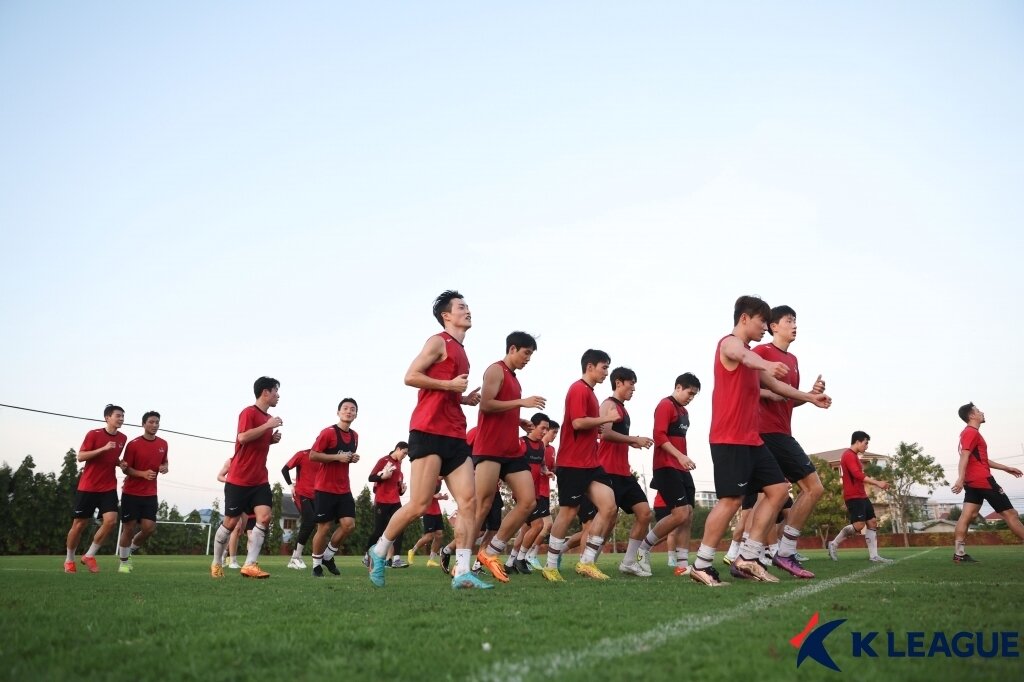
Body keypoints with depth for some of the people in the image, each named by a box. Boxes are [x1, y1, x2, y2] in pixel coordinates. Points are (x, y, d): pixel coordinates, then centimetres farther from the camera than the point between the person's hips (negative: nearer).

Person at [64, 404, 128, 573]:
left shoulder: (123, 438, 7)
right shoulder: (94, 434, -8)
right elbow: (80, 457, -14)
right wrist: (103, 448, -24)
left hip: (108, 488, 4)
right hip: (87, 487, -4)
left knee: (111, 520, -15)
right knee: (79, 525, 4)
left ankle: (89, 556, 2)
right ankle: (69, 560, 25)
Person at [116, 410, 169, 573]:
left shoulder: (163, 444, 5)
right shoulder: (133, 444, -10)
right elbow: (126, 469, -8)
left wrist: (164, 467, -3)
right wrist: (143, 474, -24)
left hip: (150, 494, 4)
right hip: (131, 493, -4)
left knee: (149, 528, -5)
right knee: (129, 528, 1)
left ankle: (130, 551, 23)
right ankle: (123, 562, 19)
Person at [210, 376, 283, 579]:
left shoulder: (268, 418, 14)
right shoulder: (249, 413, -11)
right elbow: (243, 437, -26)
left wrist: (272, 439, 8)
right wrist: (267, 426, -23)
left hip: (260, 480, 7)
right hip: (239, 479, -7)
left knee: (264, 517, -11)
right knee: (231, 522, 3)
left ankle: (250, 565, -10)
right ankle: (216, 563, 22)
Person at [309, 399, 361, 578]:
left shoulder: (354, 436, 10)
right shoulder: (328, 432, -11)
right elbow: (312, 455, -14)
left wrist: (353, 458, 4)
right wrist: (337, 457, -19)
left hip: (344, 489, 6)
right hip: (325, 488, -6)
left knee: (349, 524, -5)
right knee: (324, 527, -1)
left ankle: (328, 556, 16)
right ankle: (316, 564, 17)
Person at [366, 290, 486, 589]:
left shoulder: (460, 351, 23)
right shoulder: (438, 342, -3)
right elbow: (410, 377, -12)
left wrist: (465, 398, 13)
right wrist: (451, 385, -13)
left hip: (455, 435, 8)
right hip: (429, 432, -8)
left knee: (469, 501, -4)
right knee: (420, 504, -8)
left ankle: (462, 573, -5)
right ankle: (379, 552, 12)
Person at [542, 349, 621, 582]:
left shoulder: (589, 392, 19)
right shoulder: (579, 389, -11)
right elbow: (578, 422, -22)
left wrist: (598, 427, 12)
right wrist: (604, 418, -13)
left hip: (590, 463, 9)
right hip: (573, 464, -9)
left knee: (609, 508, -1)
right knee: (568, 513, -2)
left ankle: (586, 562, 4)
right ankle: (551, 567, 10)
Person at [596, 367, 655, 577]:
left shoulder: (622, 408, 21)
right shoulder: (609, 405, -8)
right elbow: (606, 433, -23)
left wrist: (634, 442, 12)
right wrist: (635, 439, -19)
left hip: (624, 472, 9)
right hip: (609, 471, -9)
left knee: (644, 513, 4)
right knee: (609, 519, -9)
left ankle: (628, 562, 9)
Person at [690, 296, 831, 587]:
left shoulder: (751, 355, 24)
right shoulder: (729, 343, -8)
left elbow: (774, 384, 38)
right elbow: (745, 357, -34)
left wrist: (810, 397, 42)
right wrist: (767, 364, -56)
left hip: (751, 438, 10)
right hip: (729, 438, -10)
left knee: (778, 489, 6)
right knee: (731, 499, -13)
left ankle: (747, 557, 8)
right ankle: (701, 565, -5)